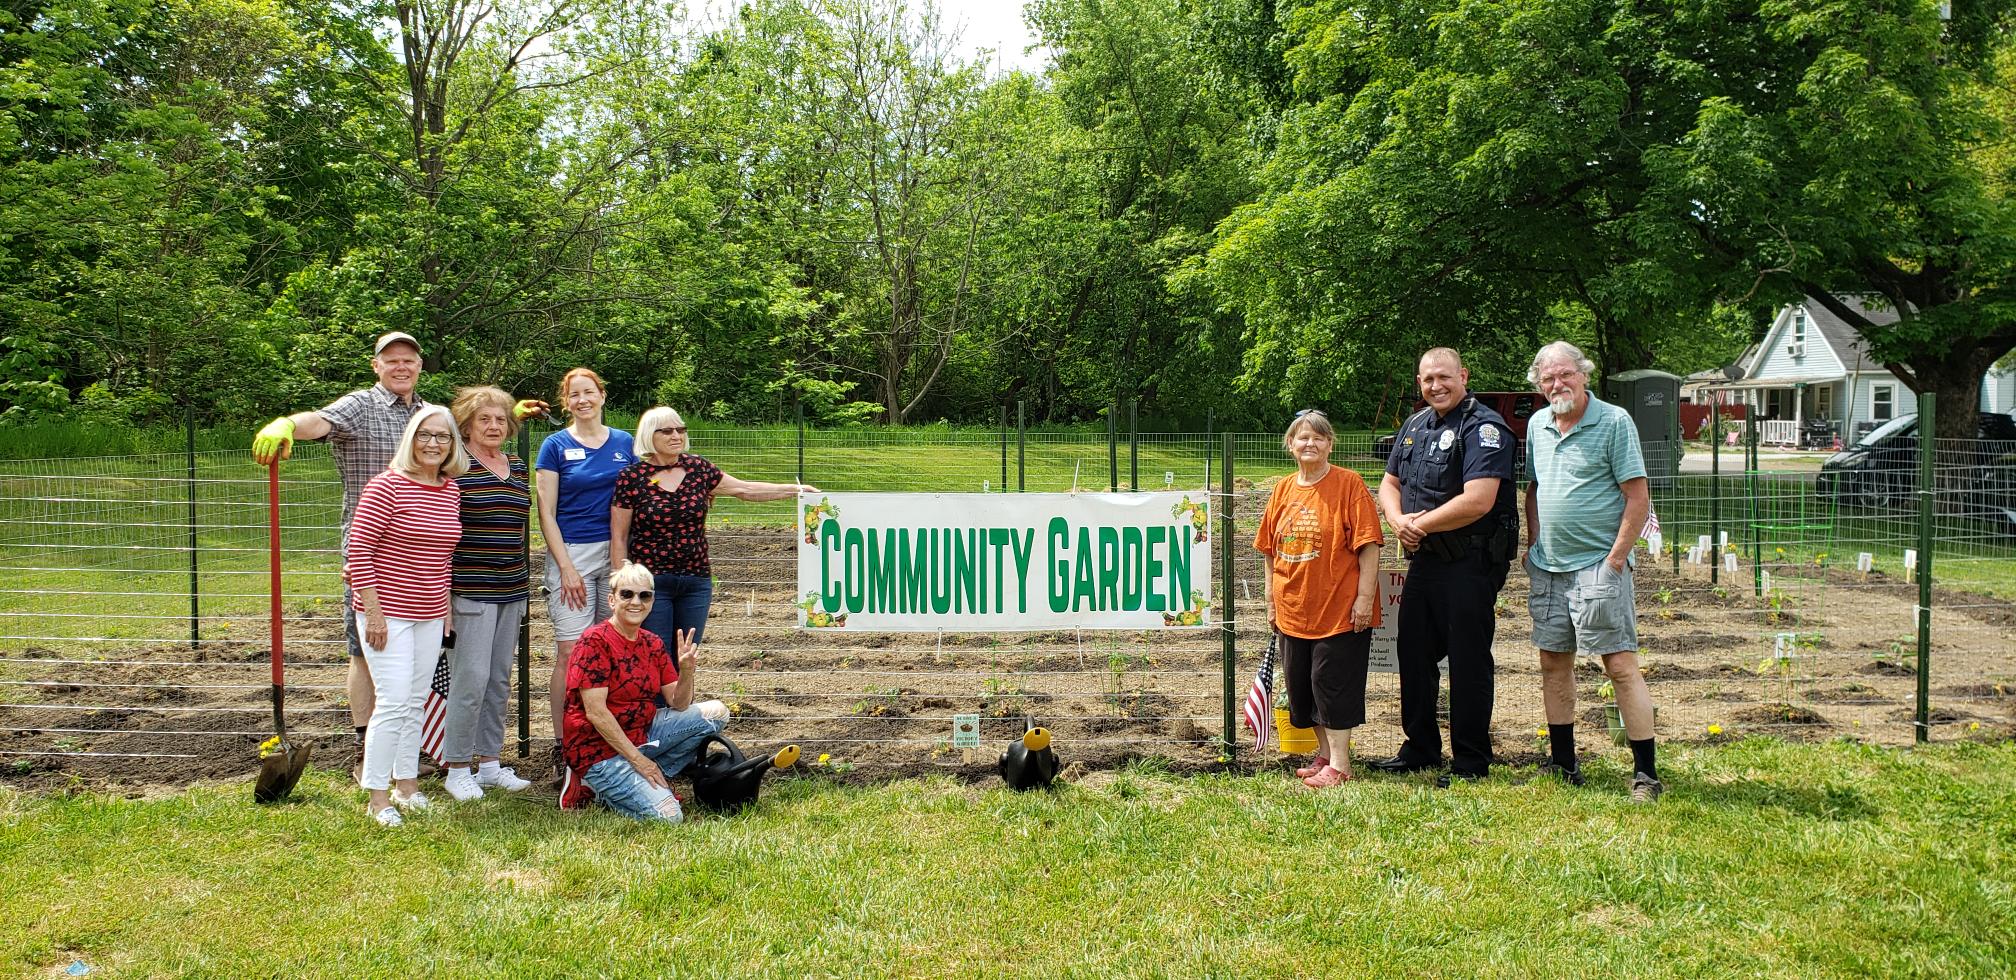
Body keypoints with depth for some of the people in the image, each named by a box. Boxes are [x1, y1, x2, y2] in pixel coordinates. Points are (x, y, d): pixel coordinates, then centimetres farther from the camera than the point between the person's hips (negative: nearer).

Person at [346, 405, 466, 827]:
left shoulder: (452, 491, 8)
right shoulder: (387, 486, -13)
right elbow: (358, 550, -14)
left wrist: (447, 607, 16)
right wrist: (373, 612, -17)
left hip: (429, 614, 7)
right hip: (388, 612, -7)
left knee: (417, 702, 14)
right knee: (393, 701, -9)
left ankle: (407, 784, 26)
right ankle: (377, 796, 0)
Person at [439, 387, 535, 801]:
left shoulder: (517, 466, 13)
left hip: (512, 590, 7)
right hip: (469, 590, -7)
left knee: (500, 679, 11)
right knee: (470, 679, -7)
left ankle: (489, 762, 20)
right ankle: (457, 768, 4)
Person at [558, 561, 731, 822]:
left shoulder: (653, 644, 7)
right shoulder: (595, 641, -15)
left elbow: (678, 704, 5)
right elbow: (596, 713, -20)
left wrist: (686, 671, -16)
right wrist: (639, 760, -20)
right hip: (600, 749, -8)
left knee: (716, 712, -3)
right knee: (667, 815, -24)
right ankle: (600, 786, 1)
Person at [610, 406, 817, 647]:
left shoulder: (697, 468, 5)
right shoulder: (631, 478, -5)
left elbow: (744, 489, 12)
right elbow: (618, 538, -2)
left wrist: (795, 489, 6)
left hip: (696, 581, 4)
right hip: (650, 581, -4)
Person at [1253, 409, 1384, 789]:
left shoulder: (1348, 484, -8)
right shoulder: (1283, 490, 8)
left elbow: (1368, 544, -11)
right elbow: (1271, 550, 14)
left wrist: (1365, 597, -16)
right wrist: (1272, 600, 12)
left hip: (1340, 609, -6)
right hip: (1294, 611, 6)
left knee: (1332, 682, -3)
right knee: (1301, 684, 12)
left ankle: (1339, 765, 5)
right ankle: (1325, 754, 27)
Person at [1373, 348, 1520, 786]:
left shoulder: (1484, 428, -14)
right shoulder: (1416, 425, 12)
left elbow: (1478, 501, -24)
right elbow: (1390, 483, 18)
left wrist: (1420, 525, -13)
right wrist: (1398, 520, -5)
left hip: (1471, 565, -8)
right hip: (1424, 561, 8)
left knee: (1468, 661, -1)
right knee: (1413, 653, 14)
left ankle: (1471, 762, 10)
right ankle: (1420, 749, 29)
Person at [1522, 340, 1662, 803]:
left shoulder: (1614, 422, -8)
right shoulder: (1537, 425, 11)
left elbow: (1638, 497, -10)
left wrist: (1616, 557, -14)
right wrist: (1532, 545, 13)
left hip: (1598, 565, -7)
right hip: (1547, 567, 7)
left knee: (1620, 665, -8)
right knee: (1553, 662, 11)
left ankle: (1646, 773, -3)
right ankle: (1564, 765, 22)